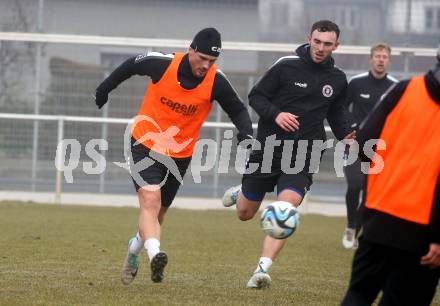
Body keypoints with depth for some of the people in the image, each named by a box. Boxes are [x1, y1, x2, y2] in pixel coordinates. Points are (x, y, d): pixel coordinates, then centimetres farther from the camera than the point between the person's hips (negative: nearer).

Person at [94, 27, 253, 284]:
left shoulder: (216, 81, -16)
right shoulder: (163, 64, -19)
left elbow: (238, 109, -1)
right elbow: (131, 65, 2)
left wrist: (246, 131, -23)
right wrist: (106, 88, 14)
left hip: (180, 155, 3)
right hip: (145, 144, -3)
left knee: (158, 212, 16)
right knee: (150, 200, -24)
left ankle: (134, 251, 42)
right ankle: (155, 254, -40)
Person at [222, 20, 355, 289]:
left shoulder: (338, 79, 4)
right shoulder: (287, 66, -7)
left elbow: (336, 112, 20)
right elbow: (256, 96, -2)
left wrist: (347, 133, 1)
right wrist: (275, 114, -21)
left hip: (303, 155, 1)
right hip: (269, 146, -1)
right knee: (245, 214, 12)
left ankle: (263, 269, -25)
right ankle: (240, 193, 50)